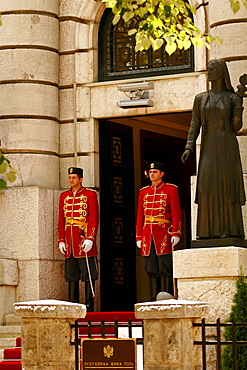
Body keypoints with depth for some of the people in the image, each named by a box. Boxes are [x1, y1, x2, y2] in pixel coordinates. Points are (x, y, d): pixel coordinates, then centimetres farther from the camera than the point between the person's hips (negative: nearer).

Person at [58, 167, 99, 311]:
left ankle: (89, 305, 2)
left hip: (84, 240, -5)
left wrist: (90, 239, -14)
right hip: (70, 242, 5)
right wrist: (61, 240, 7)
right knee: (71, 276, 7)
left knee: (89, 275, -2)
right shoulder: (64, 196, 13)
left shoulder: (90, 194, 0)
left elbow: (94, 219, -6)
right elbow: (61, 220, 14)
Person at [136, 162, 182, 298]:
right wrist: (138, 237, 10)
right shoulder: (143, 192, 15)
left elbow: (176, 213, -3)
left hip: (164, 235, -4)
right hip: (148, 235, 4)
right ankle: (154, 300, 8)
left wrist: (175, 234, -11)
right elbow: (140, 216, 16)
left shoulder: (171, 189, 3)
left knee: (166, 269, -5)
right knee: (151, 270, 4)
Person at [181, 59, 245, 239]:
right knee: (208, 186, -7)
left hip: (228, 146, -2)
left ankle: (230, 229, -3)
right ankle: (210, 230, -5)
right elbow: (195, 125, 7)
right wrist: (189, 148, -6)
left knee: (227, 186, -6)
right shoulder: (201, 98, 12)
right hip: (209, 148, 2)